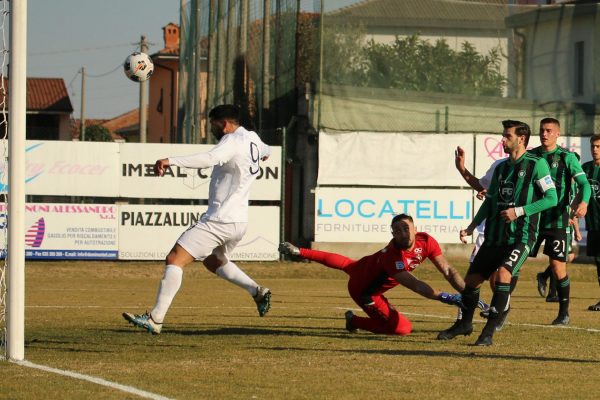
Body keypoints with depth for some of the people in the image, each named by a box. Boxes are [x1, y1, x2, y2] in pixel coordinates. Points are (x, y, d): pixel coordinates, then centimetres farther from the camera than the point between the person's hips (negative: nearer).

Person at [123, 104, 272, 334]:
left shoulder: (233, 141, -14)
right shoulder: (253, 139, 13)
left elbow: (209, 159, -34)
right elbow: (265, 151, 38)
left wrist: (171, 161, -42)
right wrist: (262, 156, 64)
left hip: (220, 220, -10)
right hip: (238, 222, 10)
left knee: (175, 259, -15)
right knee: (214, 261, 35)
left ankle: (155, 319, -23)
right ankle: (257, 292, 30)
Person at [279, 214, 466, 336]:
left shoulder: (426, 241, -23)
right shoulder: (393, 256, -43)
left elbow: (447, 270, -20)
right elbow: (414, 285, -46)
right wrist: (445, 297, -55)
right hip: (364, 289, -8)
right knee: (402, 328, -11)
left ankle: (298, 252, 49)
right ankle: (355, 321, 9)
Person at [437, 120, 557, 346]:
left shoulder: (536, 165, -6)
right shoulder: (501, 168, 14)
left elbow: (551, 198, -10)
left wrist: (520, 211, -16)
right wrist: (471, 228, 12)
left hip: (521, 235, -7)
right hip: (495, 236, 7)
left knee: (503, 274, -27)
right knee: (472, 279, 8)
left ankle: (489, 331, -21)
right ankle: (465, 324, 31)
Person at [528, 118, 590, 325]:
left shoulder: (567, 157, -2)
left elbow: (584, 183, -7)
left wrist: (583, 202, -28)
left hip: (557, 220, -3)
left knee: (558, 266, -5)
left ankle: (564, 312, 9)